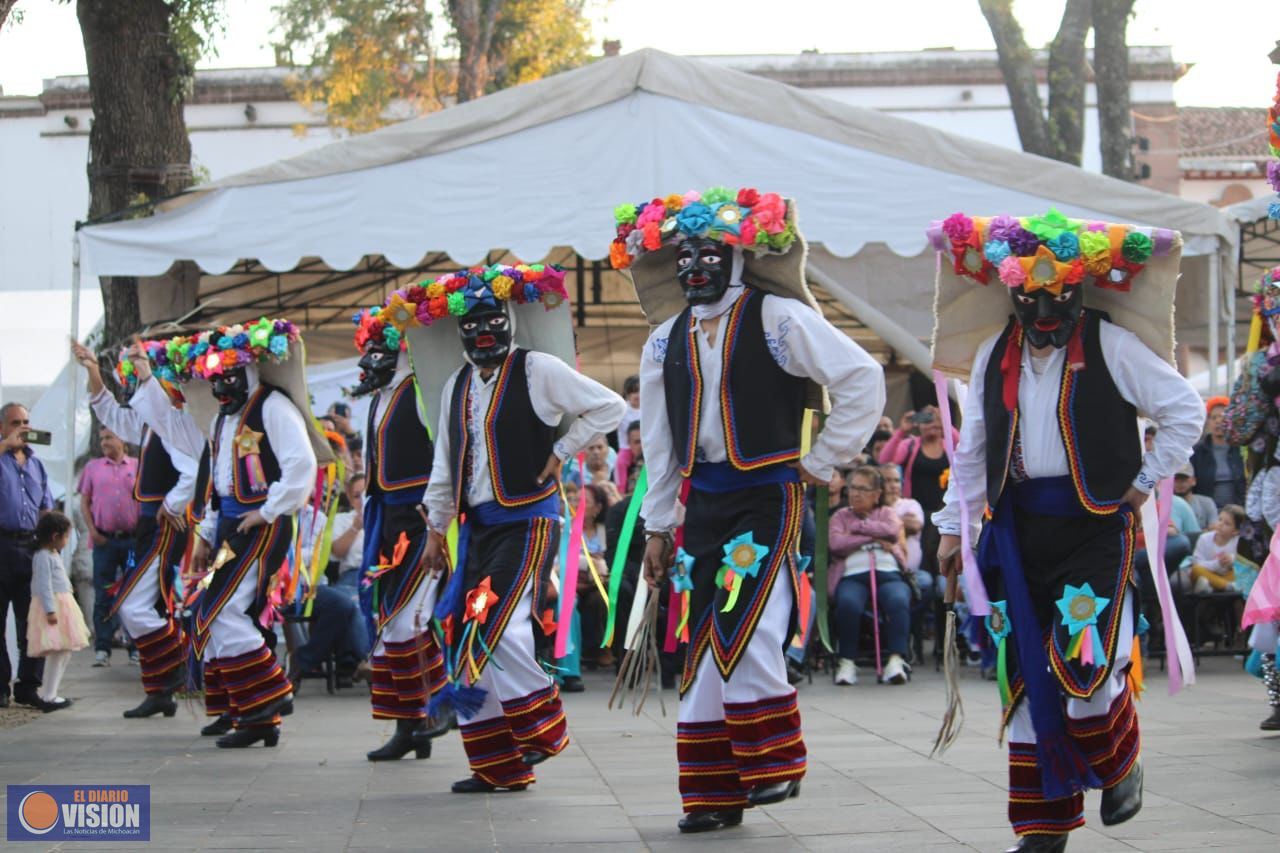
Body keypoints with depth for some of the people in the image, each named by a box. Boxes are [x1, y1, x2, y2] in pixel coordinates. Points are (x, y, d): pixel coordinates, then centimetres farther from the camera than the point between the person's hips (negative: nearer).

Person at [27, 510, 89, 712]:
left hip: (63, 604, 11)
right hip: (51, 606, -11)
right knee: (57, 651, -13)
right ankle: (48, 697, -12)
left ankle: (48, 693, 14)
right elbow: (44, 586, -21)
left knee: (65, 651, 10)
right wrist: (50, 610, -25)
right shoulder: (43, 557, -14)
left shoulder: (54, 554, 19)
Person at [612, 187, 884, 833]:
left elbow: (863, 377, -9)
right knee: (704, 637, 4)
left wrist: (823, 460, -6)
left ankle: (774, 764, -2)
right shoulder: (667, 339, 12)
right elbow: (659, 442, 17)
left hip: (768, 495, -6)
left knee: (743, 627, -18)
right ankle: (715, 793, 10)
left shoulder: (777, 318, -6)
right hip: (702, 502, 6)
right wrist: (657, 526, 16)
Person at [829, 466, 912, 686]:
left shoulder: (887, 513, 25)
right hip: (852, 575, -1)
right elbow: (836, 544, 2)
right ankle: (847, 661, -27)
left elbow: (892, 530, 1)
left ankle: (896, 659, -36)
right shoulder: (840, 516, 23)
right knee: (848, 603, -35)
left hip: (888, 573, 1)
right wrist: (874, 537, 0)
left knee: (899, 601, -34)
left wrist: (857, 528, 4)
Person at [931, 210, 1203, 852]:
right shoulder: (995, 353, 9)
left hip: (1095, 525, -5)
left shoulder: (1113, 346, -5)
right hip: (1020, 529, 5)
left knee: (1085, 665, -17)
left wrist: (1145, 482, -1)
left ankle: (1121, 761, 17)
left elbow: (1185, 409, 0)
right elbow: (973, 448, 17)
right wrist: (954, 525, 15)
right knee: (1026, 674, 4)